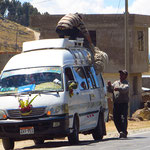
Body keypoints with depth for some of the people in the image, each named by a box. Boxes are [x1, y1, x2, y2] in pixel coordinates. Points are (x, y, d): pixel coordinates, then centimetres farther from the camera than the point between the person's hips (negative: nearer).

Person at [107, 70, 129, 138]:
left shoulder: (126, 84, 0)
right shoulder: (116, 83, 19)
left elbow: (125, 89, -22)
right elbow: (110, 90, 16)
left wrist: (118, 89, -41)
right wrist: (109, 85, -4)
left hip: (124, 104, -6)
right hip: (116, 104, 6)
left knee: (123, 118, -15)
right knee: (116, 119, 4)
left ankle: (124, 132, -20)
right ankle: (121, 132, 15)